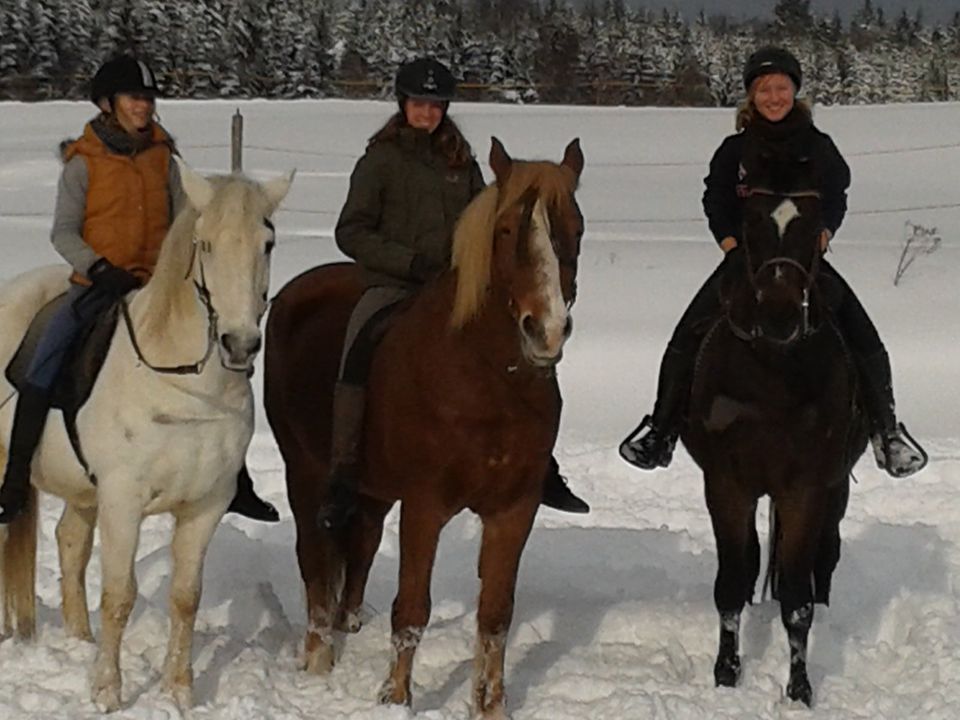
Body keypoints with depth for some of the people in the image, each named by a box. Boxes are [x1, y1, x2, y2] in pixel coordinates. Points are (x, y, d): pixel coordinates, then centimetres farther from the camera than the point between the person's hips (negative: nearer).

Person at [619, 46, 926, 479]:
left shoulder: (819, 148, 5)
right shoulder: (735, 150, 5)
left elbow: (836, 199, 5)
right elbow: (716, 201, 4)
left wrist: (821, 235, -14)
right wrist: (732, 244, -12)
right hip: (745, 259, 0)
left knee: (865, 344, -12)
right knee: (687, 340, -11)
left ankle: (886, 431, 2)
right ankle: (661, 430, 0)